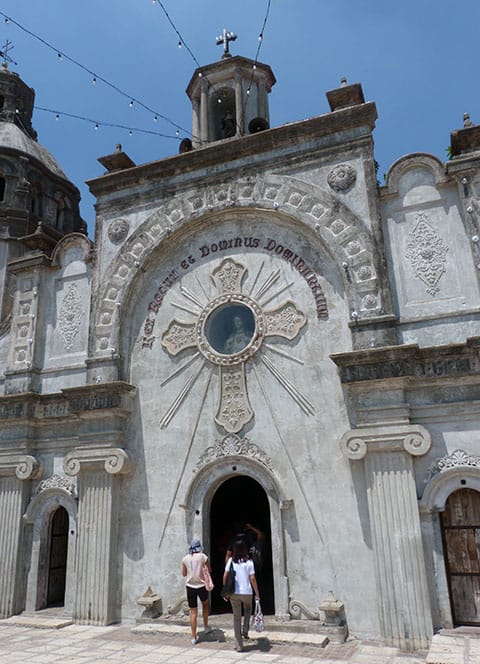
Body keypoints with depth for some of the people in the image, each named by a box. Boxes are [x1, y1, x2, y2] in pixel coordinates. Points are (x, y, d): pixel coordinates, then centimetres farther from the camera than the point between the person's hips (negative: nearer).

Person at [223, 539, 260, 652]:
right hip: (247, 592, -1)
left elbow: (225, 576, -2)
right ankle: (245, 631, 14)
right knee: (248, 610, 30)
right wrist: (257, 593, -1)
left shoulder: (231, 561, -3)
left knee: (236, 617, 11)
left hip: (234, 593, 1)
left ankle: (239, 645, 14)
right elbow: (252, 578, -9)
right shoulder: (249, 561, -8)